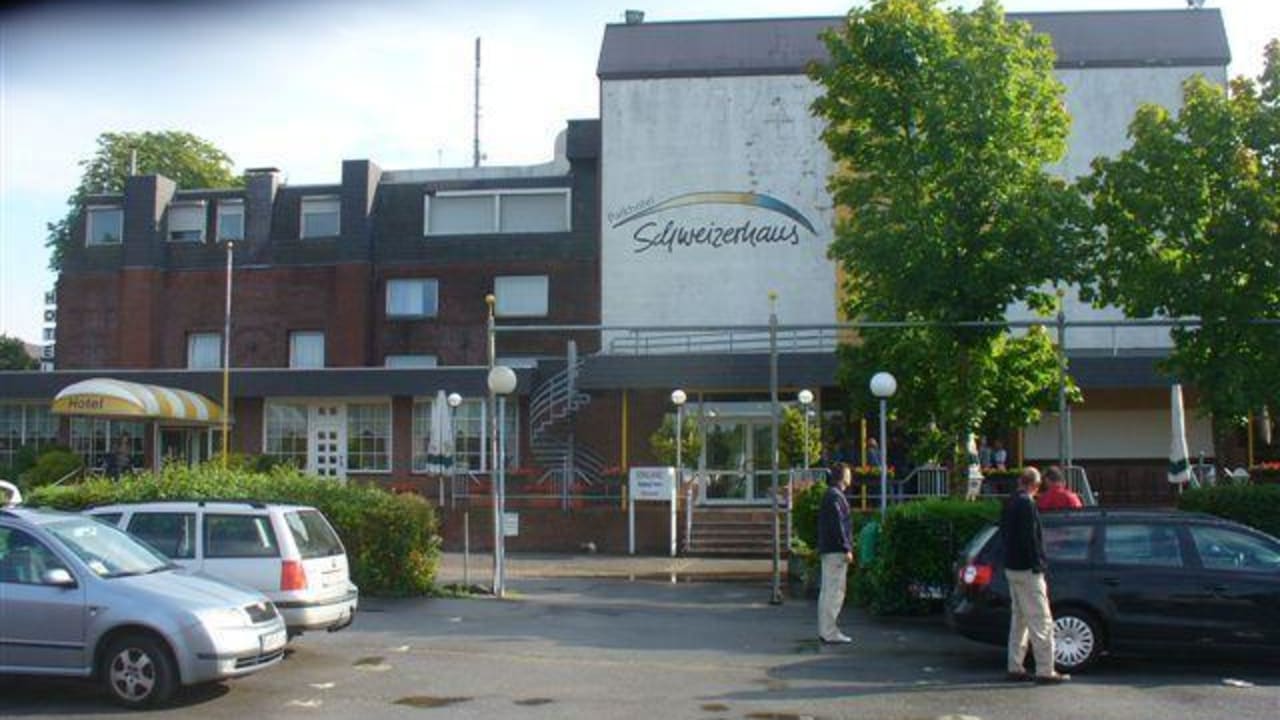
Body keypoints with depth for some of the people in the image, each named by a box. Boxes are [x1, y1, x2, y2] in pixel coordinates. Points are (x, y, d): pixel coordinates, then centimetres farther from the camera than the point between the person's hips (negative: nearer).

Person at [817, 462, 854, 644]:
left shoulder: (831, 495, 17)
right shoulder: (835, 496, -14)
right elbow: (838, 525, -19)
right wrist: (847, 549, -18)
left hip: (828, 550, 10)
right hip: (836, 551, -10)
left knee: (828, 591, 13)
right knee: (835, 592, -8)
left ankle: (826, 630, 18)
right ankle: (829, 632, -6)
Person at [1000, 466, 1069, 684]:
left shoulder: (1010, 503, 12)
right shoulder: (1026, 503, -16)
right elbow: (1030, 538, -21)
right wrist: (1039, 566, -17)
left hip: (1012, 568, 9)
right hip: (1027, 570, -9)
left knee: (1019, 619, 14)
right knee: (1041, 622, -5)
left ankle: (1015, 668, 17)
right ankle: (1045, 671, -3)